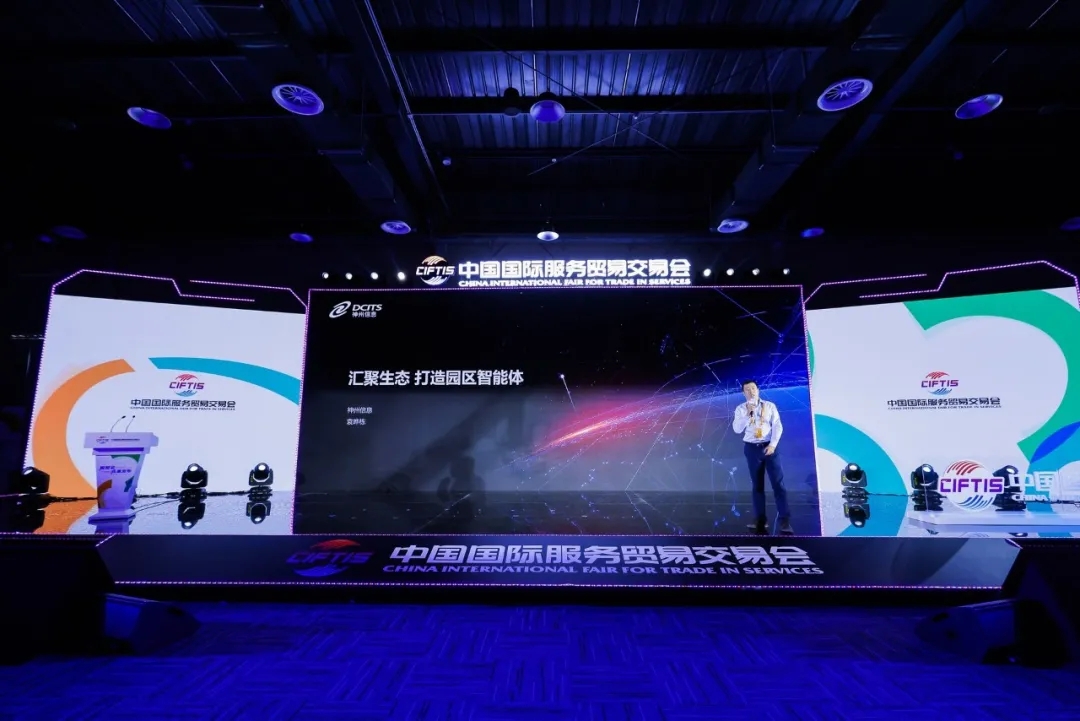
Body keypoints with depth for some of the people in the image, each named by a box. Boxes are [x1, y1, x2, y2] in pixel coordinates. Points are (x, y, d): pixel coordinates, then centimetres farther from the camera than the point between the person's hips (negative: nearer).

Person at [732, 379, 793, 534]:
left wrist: (772, 445, -12)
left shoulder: (770, 406, 3)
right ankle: (760, 519, 14)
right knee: (757, 485, 7)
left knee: (778, 483, -6)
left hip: (769, 447, -1)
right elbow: (737, 429, -6)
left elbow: (778, 426, -1)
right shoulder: (741, 409, 3)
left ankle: (785, 521, -4)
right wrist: (748, 414, -14)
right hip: (752, 449, 1)